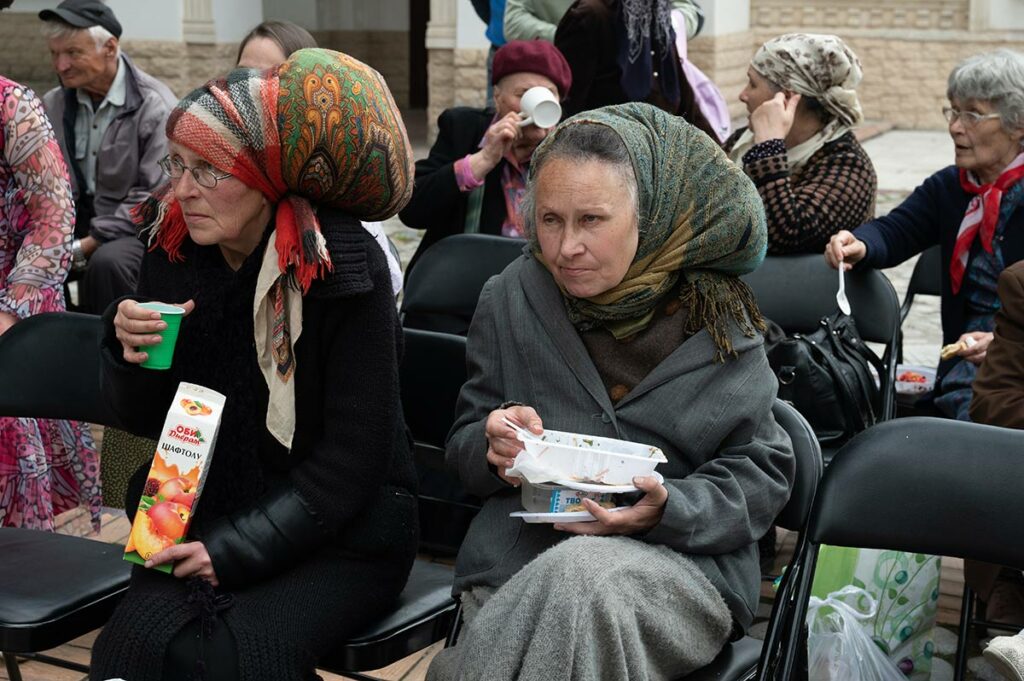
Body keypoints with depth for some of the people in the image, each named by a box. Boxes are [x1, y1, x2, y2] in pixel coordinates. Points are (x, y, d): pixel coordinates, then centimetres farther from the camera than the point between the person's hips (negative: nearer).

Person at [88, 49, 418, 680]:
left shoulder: (343, 266, -16)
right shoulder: (173, 247, -1)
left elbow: (351, 459, -13)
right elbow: (147, 419, 9)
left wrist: (237, 549, -17)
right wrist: (130, 354, -13)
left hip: (339, 534, -3)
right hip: (203, 518, 4)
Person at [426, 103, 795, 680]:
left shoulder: (714, 314, -1)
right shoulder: (512, 300, 6)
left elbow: (763, 470, 2)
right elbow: (465, 446, 14)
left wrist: (669, 510, -16)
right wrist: (494, 446, -10)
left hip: (681, 559, -1)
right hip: (519, 557, 1)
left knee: (582, 575, -35)